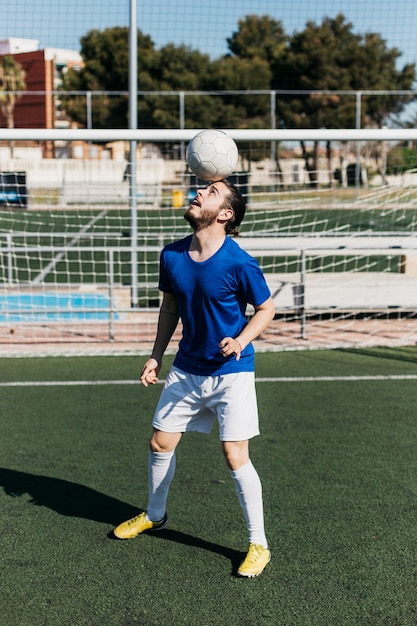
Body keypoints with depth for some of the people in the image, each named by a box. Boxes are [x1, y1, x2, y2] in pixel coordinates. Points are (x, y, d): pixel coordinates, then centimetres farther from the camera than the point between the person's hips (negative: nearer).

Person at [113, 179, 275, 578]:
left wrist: (240, 341, -23)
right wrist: (156, 356, 9)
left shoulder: (238, 263, -20)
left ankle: (258, 544, 8)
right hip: (187, 369, 6)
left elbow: (266, 309, -7)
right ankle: (154, 515, 39)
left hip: (231, 372, -6)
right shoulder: (171, 256, -3)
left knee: (235, 458, -9)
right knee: (160, 443, 13)